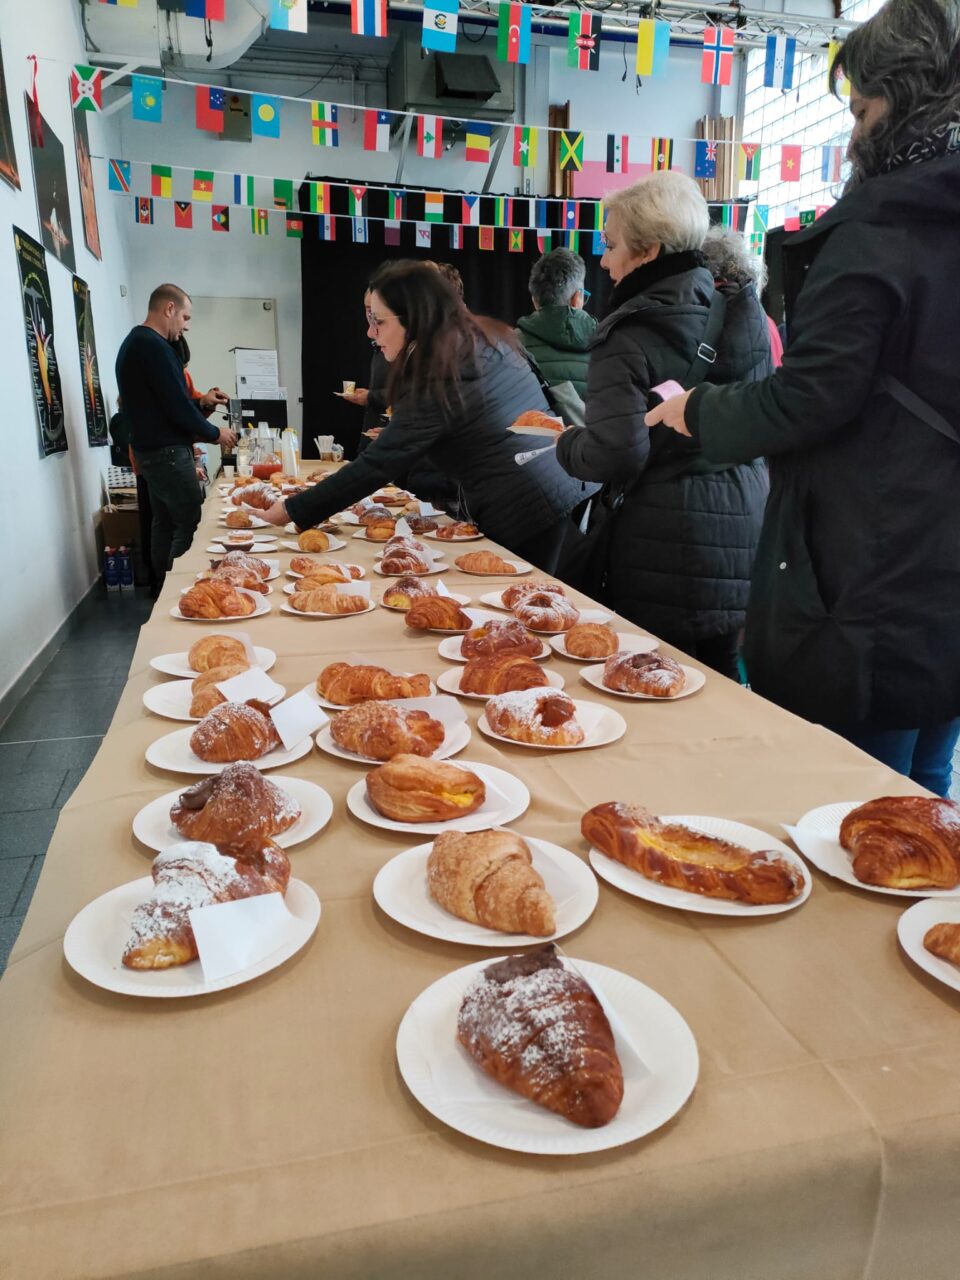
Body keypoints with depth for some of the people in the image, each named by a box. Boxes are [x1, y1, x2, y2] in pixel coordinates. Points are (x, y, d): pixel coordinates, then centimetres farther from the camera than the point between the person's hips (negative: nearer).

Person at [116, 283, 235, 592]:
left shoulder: (134, 342, 15)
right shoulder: (154, 346, -17)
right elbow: (175, 405, -20)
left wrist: (200, 401, 15)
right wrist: (214, 433, -7)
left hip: (151, 450, 11)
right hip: (167, 451, -11)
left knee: (165, 523, 14)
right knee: (189, 525, -7)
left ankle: (164, 590, 20)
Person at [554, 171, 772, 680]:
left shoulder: (629, 335, -14)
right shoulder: (745, 314, 7)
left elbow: (615, 454, -22)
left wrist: (566, 443, -2)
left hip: (664, 545, -7)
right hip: (746, 529, 7)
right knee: (719, 676, 19)